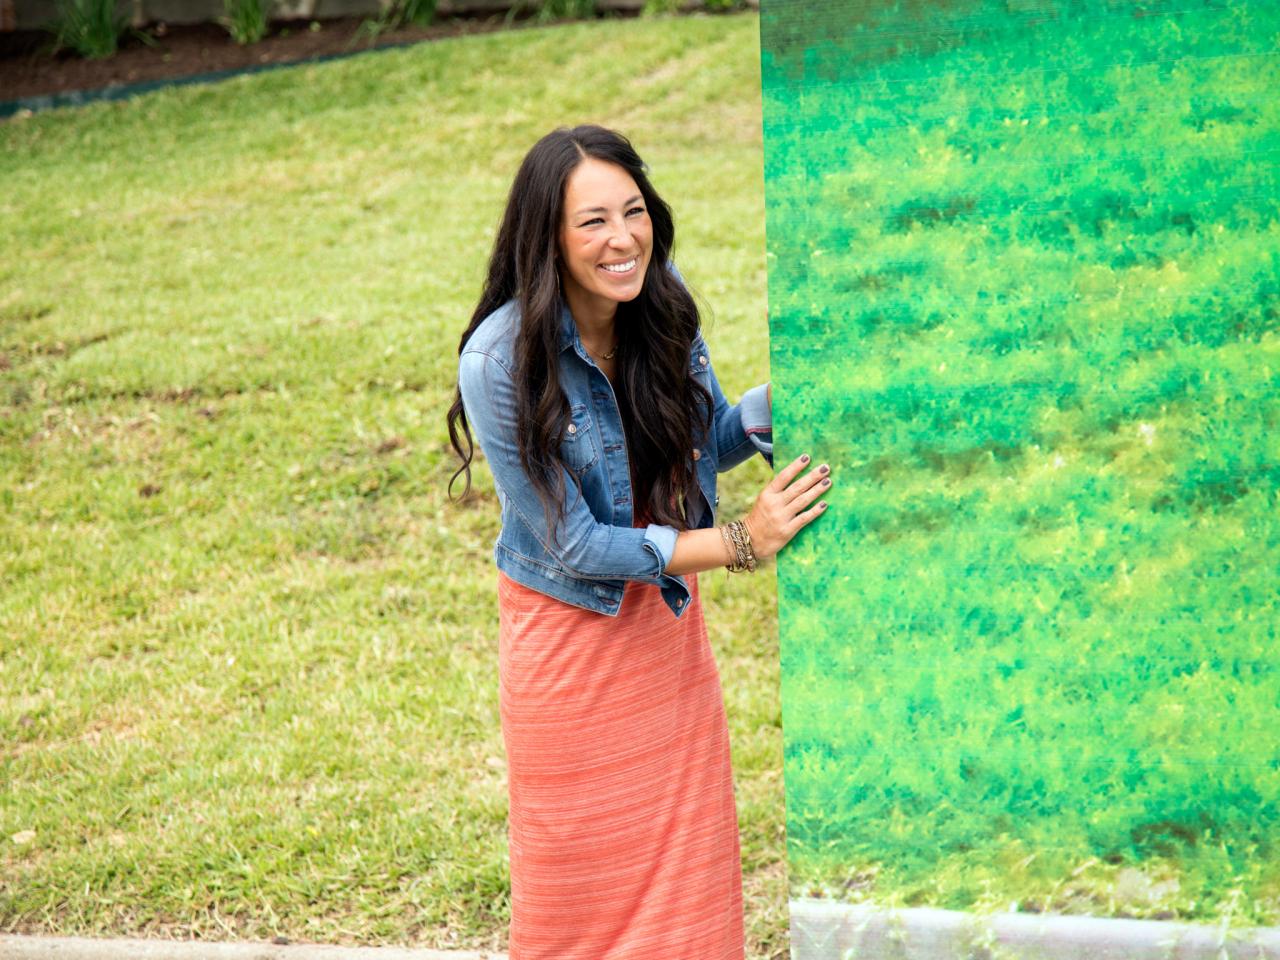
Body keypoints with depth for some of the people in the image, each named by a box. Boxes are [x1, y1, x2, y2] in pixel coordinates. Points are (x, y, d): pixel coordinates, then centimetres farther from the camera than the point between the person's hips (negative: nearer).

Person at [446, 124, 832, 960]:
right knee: (585, 870, 11)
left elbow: (709, 440, 5)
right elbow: (574, 546, -21)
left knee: (688, 860, 14)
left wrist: (781, 396, -17)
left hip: (669, 618, 5)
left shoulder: (663, 306, -10)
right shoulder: (502, 363, -26)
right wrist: (738, 544, -24)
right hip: (570, 632, -5)